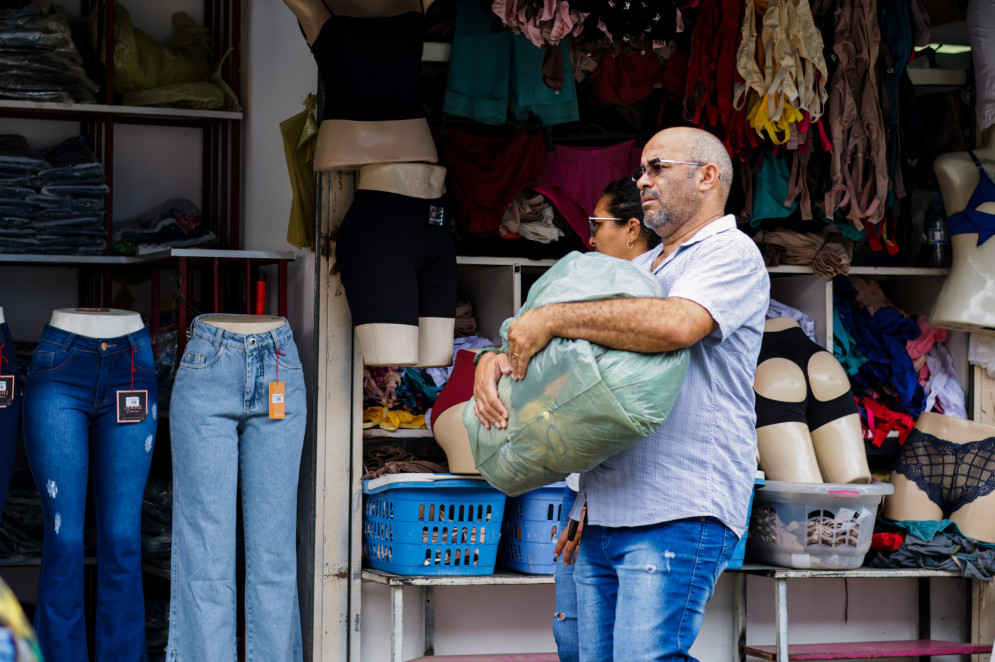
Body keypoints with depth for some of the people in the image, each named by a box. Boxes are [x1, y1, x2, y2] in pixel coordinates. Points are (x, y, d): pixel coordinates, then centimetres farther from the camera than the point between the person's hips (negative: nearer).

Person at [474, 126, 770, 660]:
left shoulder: (731, 253, -2)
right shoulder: (635, 270, 26)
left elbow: (675, 324, -23)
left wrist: (551, 319, -16)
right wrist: (496, 359, 2)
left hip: (678, 513, -8)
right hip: (603, 513, 8)